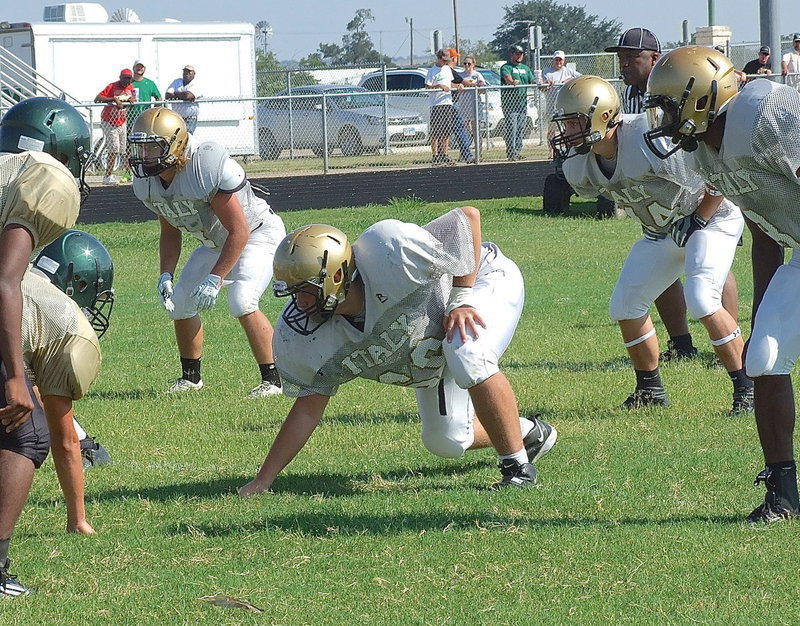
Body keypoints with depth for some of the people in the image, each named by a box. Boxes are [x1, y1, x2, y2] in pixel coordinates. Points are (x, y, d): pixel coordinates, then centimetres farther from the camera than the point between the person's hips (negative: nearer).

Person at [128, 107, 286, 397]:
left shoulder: (208, 169, -36)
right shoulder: (148, 183, -11)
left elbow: (239, 232, -30)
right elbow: (170, 232, 6)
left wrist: (215, 279, -32)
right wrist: (166, 276, -8)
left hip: (258, 234, -8)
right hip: (216, 241, 8)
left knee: (241, 302, -27)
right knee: (180, 303, 3)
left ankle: (273, 380, -17)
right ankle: (190, 377, 24)